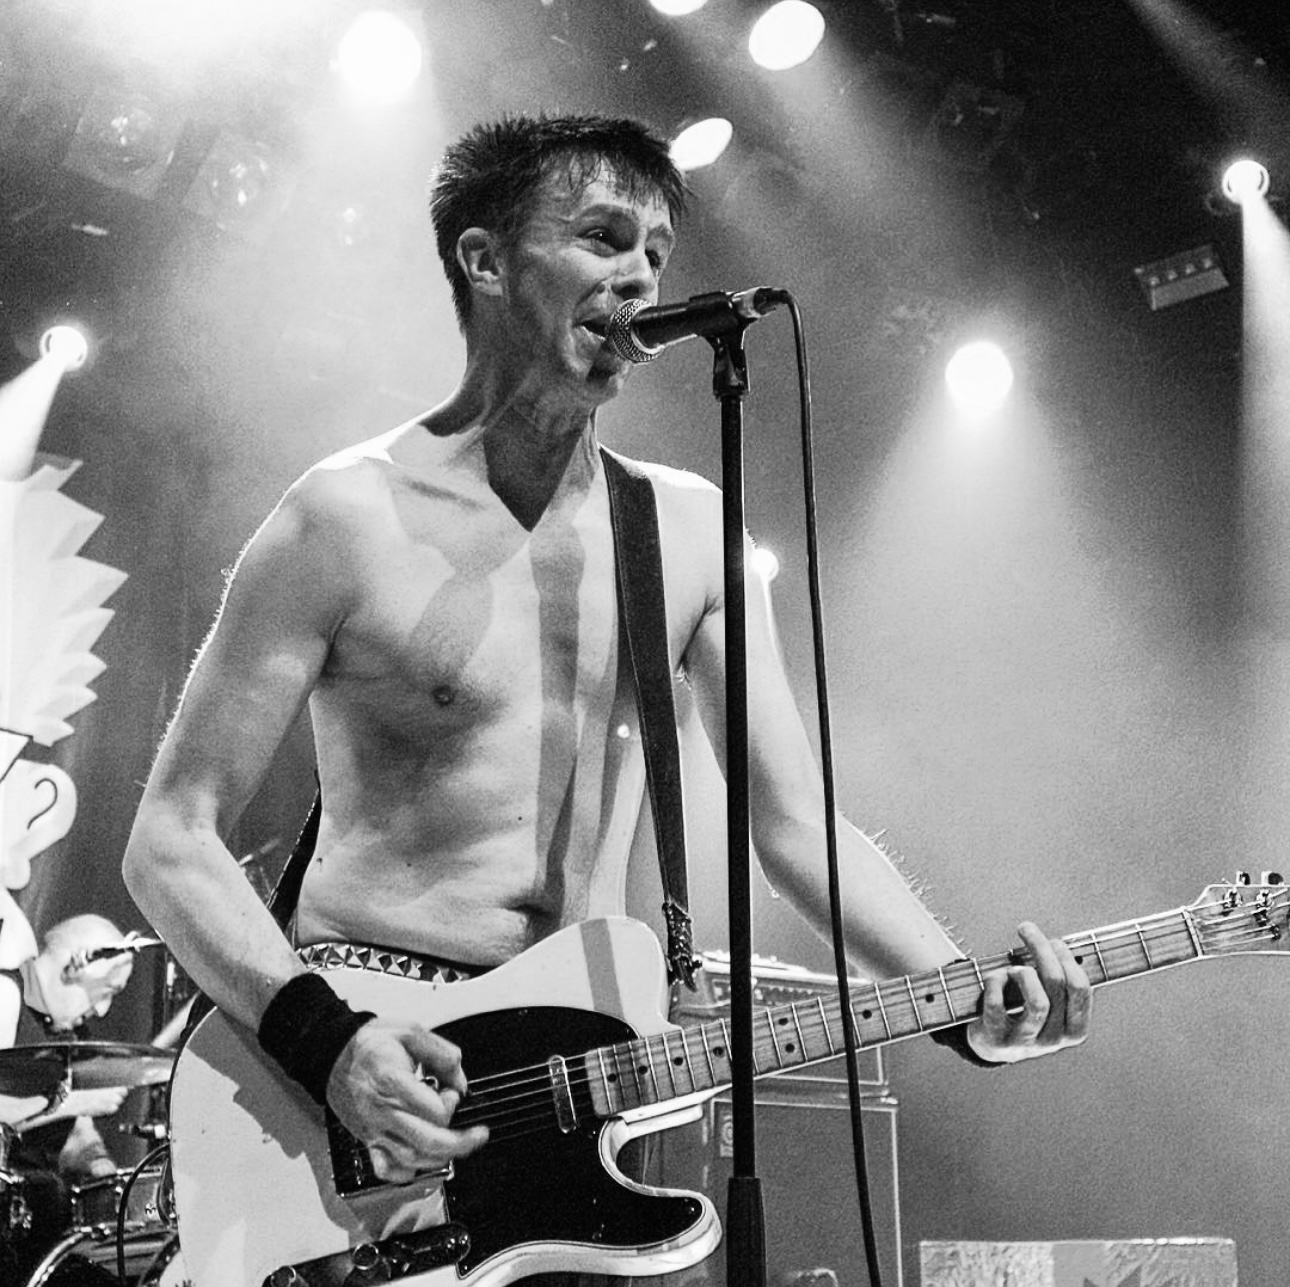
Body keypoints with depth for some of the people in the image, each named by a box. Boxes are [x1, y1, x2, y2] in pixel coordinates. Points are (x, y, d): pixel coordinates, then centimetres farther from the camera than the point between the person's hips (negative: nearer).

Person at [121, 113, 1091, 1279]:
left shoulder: (687, 525, 5)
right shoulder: (351, 518, -8)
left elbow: (798, 820, 3)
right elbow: (173, 838, -7)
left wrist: (965, 995, -11)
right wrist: (323, 1037, -21)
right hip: (381, 1065, -4)